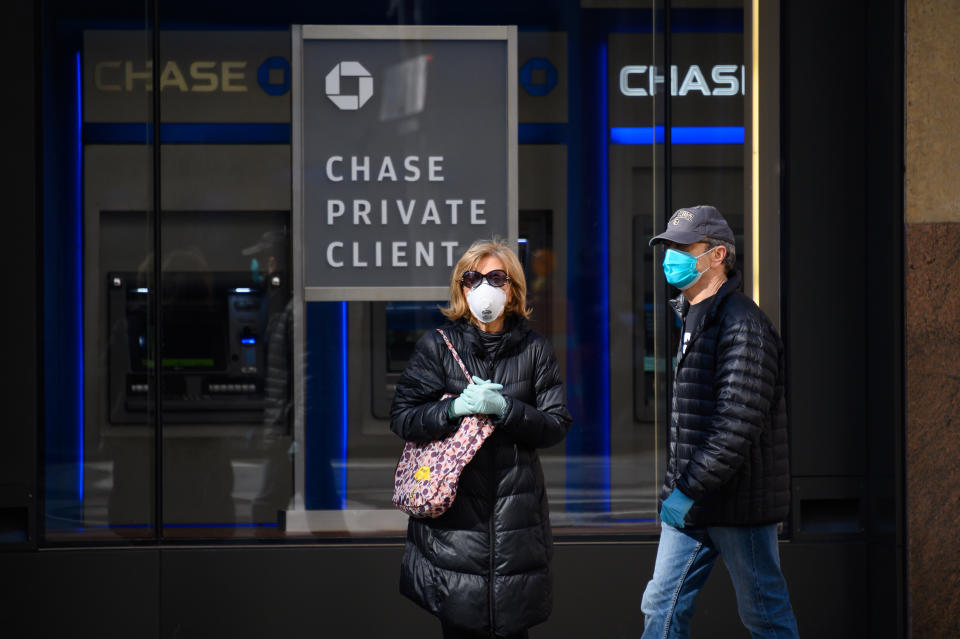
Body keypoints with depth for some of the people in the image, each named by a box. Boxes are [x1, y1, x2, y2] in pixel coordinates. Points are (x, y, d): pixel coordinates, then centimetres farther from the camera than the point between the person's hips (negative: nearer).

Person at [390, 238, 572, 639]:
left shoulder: (534, 350, 6)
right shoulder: (437, 346, 3)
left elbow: (557, 424, 1)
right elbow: (401, 418, -1)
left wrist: (505, 409, -15)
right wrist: (454, 408, -17)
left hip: (516, 512, 1)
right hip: (453, 512, -1)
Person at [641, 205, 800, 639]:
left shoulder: (743, 325, -16)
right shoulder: (689, 317, 15)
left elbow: (738, 424, -23)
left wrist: (689, 490, -22)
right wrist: (678, 488, 14)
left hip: (739, 503, -9)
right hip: (690, 503, 9)